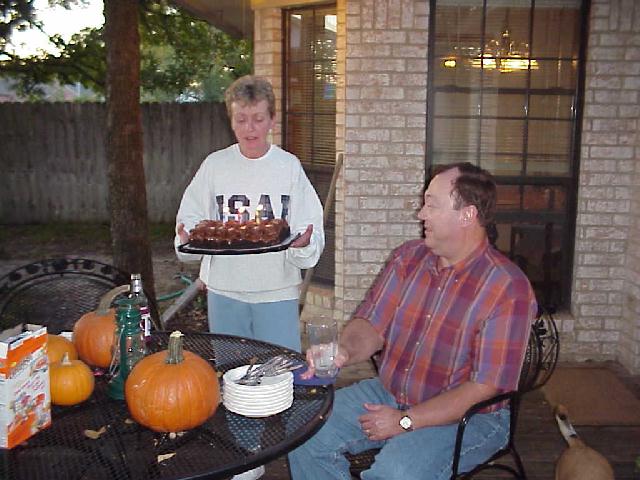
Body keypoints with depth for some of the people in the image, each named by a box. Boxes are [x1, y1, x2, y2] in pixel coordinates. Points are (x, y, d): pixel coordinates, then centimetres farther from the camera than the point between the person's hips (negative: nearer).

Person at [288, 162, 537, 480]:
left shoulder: (508, 289, -18)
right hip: (387, 393, 6)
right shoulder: (408, 257, 1)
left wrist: (405, 421, -18)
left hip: (466, 415, -5)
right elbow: (371, 325, 1)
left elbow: (486, 387, -19)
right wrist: (345, 352, -22)